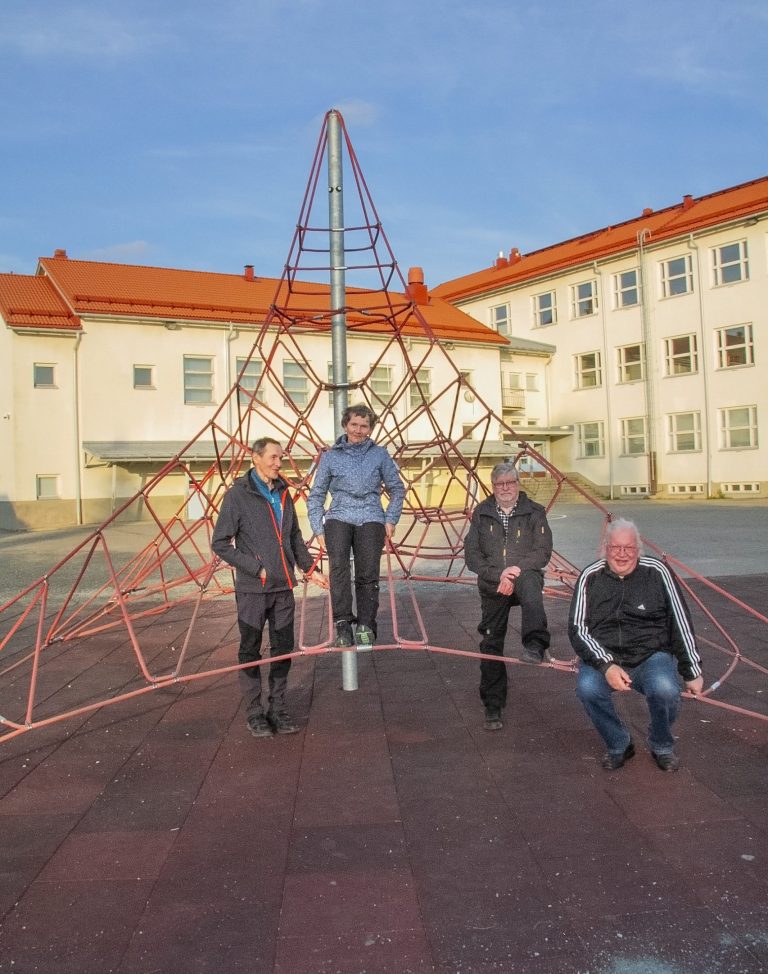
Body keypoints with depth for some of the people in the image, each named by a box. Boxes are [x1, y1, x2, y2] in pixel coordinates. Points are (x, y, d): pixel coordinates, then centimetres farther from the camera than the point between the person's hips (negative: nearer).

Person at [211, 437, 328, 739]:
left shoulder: (283, 493, 9)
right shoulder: (238, 495, -9)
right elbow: (220, 544, -9)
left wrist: (310, 569, 13)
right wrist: (256, 568, -13)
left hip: (283, 588, 6)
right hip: (252, 589, -5)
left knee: (283, 648, 11)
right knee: (250, 652, 6)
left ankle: (278, 708, 24)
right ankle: (255, 713, 18)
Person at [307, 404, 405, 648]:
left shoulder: (379, 454, 12)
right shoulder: (330, 456, 11)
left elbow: (397, 488, 17)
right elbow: (316, 495, 14)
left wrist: (391, 520, 7)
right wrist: (318, 528, 6)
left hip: (370, 519, 1)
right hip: (338, 518, 0)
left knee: (368, 573, -13)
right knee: (338, 566, -25)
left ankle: (366, 626, -2)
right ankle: (343, 624, -22)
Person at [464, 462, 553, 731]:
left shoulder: (534, 512, 1)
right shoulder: (481, 513, 6)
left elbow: (543, 552, -7)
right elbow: (472, 555, -1)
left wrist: (516, 569, -22)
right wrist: (498, 576, -15)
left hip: (524, 576, -2)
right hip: (492, 586, 3)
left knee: (529, 580, -39)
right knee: (491, 645, 2)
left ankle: (536, 645, -51)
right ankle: (493, 708, 14)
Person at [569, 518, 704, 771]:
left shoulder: (656, 572, -3)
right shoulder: (590, 577, -2)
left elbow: (681, 623, 2)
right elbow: (578, 629, -7)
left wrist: (692, 672, 3)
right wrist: (606, 665, -21)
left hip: (651, 655, 0)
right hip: (604, 656, 1)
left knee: (665, 690, -32)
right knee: (587, 688, -30)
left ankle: (662, 746, 5)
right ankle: (618, 745, 2)